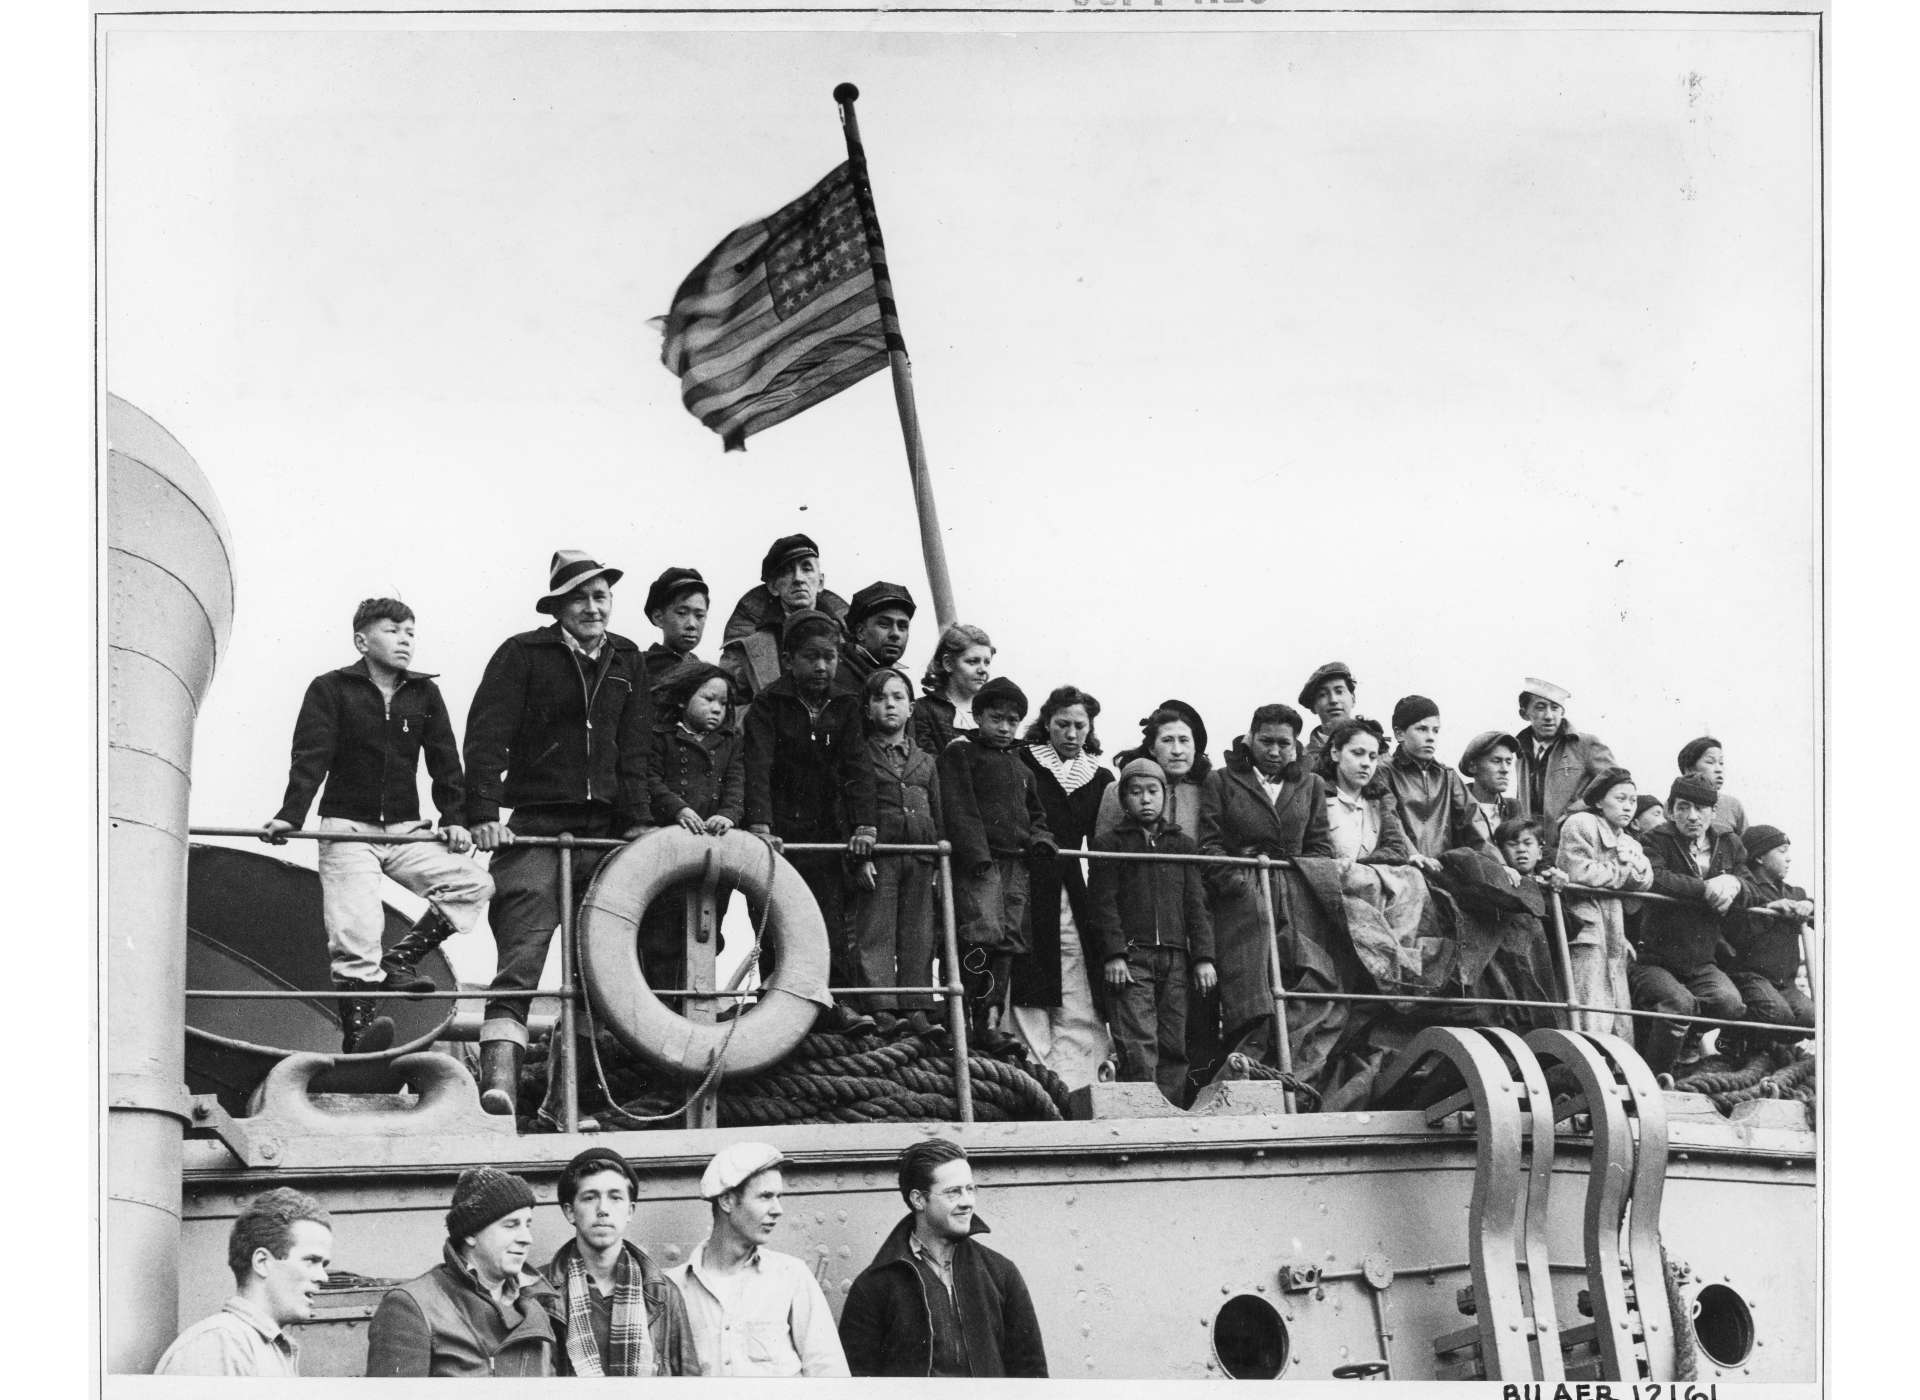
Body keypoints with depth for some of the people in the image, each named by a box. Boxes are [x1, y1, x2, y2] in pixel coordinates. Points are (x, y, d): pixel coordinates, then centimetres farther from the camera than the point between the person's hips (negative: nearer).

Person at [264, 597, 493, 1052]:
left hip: (406, 831, 4)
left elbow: (445, 762, 10)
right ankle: (357, 1029, -11)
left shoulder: (424, 695, 11)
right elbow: (310, 757, -8)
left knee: (475, 883, -15)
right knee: (355, 934, -16)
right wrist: (290, 816, -21)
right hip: (348, 830, -4)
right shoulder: (331, 689, 0)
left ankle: (399, 960, -5)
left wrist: (454, 819, -3)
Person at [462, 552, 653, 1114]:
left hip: (603, 832, 5)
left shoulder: (627, 661, 14)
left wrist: (635, 823, 4)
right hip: (534, 828, -5)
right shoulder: (522, 655, 0)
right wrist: (483, 814, -18)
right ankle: (499, 1080, -21)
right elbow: (487, 736, -7)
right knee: (521, 957, -15)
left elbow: (633, 750, 13)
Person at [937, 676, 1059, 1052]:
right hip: (976, 863, -7)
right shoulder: (960, 753, 2)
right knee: (985, 936, -19)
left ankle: (991, 1019, 4)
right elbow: (958, 809, -9)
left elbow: (1035, 813, 35)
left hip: (1015, 863, 7)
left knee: (1009, 940, 2)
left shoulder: (1021, 767, 25)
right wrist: (977, 854, -19)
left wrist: (1039, 836, 11)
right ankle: (983, 1019, -19)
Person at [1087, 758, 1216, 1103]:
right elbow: (1103, 904, 0)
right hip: (1130, 957, -4)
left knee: (1173, 1045, 2)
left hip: (1174, 958, 4)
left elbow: (1196, 904, 14)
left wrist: (1203, 957, 5)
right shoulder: (1108, 844, 8)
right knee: (1138, 1045, -13)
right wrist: (1113, 954, -11)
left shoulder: (1184, 845, 18)